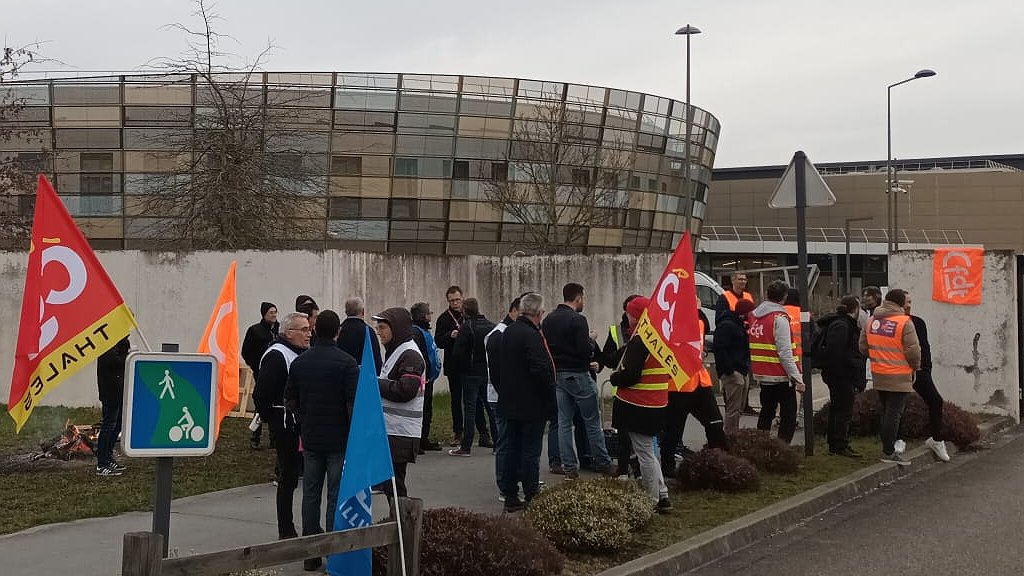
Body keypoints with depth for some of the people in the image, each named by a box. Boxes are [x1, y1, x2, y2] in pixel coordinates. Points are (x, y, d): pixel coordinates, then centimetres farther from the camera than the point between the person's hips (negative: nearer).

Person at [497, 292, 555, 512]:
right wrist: (550, 397, -13)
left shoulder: (508, 332, 7)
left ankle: (510, 497, 18)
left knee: (512, 449, 13)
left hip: (510, 403, 8)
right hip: (532, 404, -8)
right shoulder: (532, 336, -20)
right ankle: (532, 499, 2)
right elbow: (541, 371, -25)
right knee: (531, 451, -2)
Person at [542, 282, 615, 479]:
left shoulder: (548, 320, 7)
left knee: (564, 422, 8)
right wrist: (591, 340, 1)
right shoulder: (577, 320, -15)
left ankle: (569, 466, 9)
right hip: (577, 375, -6)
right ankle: (602, 462, 13)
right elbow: (586, 350, -22)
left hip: (557, 375, 6)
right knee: (592, 421, 5)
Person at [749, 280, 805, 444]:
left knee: (767, 412, 19)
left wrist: (755, 372, 13)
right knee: (789, 415, -1)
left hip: (761, 375, 7)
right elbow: (785, 352, -19)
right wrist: (797, 378, -17)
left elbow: (752, 347, 9)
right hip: (780, 375, -7)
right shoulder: (779, 318, -14)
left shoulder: (753, 315, 7)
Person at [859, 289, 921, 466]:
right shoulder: (904, 322, -15)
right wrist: (915, 367, 1)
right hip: (899, 377, -6)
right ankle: (889, 452, 1)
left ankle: (888, 447, 25)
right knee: (894, 413, -1)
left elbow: (863, 347, 11)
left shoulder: (872, 320, 5)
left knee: (886, 412, 18)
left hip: (878, 376, 6)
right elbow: (913, 350, -16)